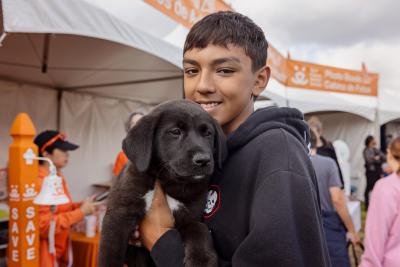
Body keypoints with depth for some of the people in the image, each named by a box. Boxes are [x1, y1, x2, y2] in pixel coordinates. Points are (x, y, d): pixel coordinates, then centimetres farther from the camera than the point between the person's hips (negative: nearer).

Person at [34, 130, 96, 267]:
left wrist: (80, 205, -4)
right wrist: (81, 212, -21)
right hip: (45, 255, -8)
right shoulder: (38, 182, -22)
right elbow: (43, 226, -24)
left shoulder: (58, 177, 5)